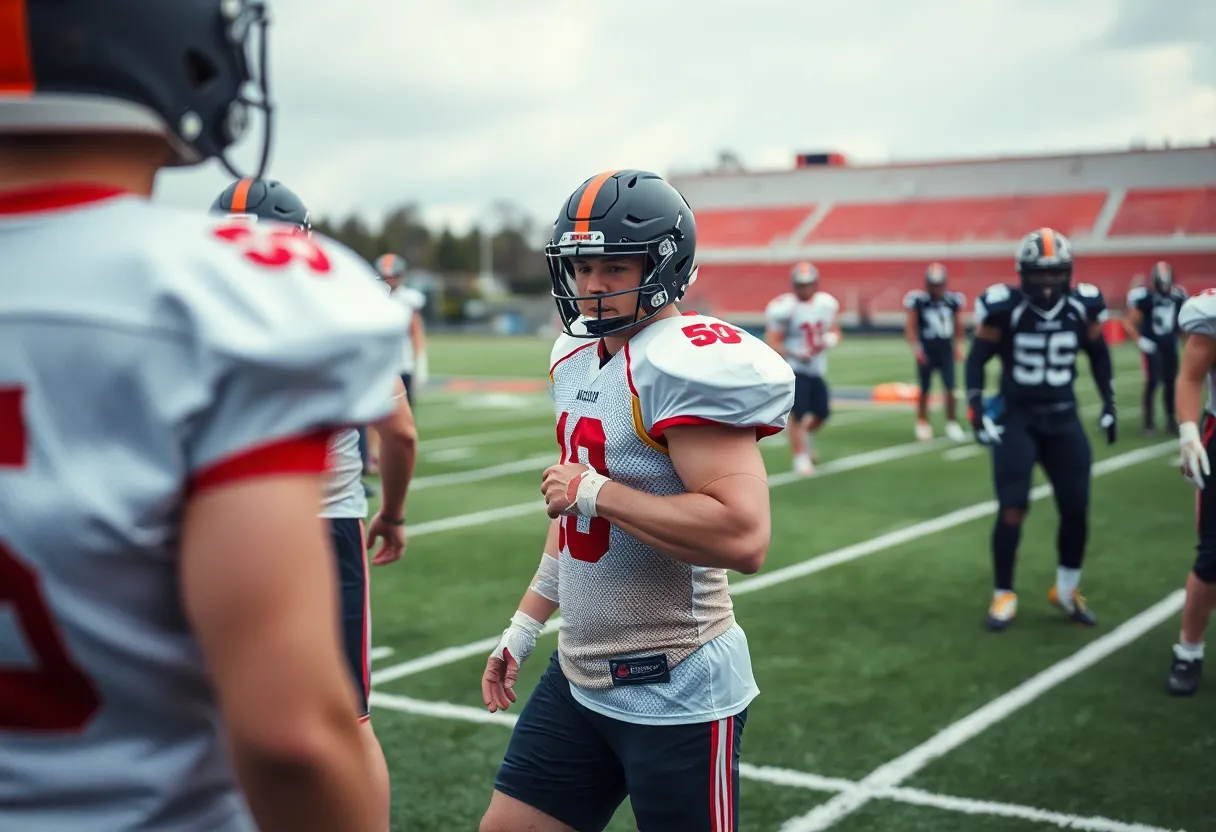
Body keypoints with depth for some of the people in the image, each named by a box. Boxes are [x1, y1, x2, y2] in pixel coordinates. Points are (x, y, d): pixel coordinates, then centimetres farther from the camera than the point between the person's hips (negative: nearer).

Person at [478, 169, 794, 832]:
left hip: (675, 694, -8)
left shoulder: (687, 363, -20)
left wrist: (592, 491, -23)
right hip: (578, 673, 9)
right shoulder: (577, 357, 8)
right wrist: (524, 626, 20)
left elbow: (743, 536, -31)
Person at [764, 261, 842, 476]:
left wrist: (826, 341, -10)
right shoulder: (784, 308, -16)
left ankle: (806, 435, 40)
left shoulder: (826, 304, 2)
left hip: (817, 368, 6)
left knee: (822, 413, 9)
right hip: (794, 369, -6)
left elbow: (835, 332, 13)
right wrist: (796, 355, -27)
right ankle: (800, 457, 2)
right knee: (798, 414, -10)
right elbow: (772, 343, -15)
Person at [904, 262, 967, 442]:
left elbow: (958, 326, 12)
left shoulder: (953, 300, 0)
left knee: (950, 388, -3)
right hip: (926, 351, -2)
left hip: (946, 351, 2)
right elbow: (910, 326, -6)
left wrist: (958, 346, 7)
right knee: (924, 389, 7)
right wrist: (916, 349, -13)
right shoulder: (918, 300, -9)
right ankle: (922, 423, 21)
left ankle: (952, 423, 8)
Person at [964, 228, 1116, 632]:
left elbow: (1099, 354, 14)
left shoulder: (1082, 306, -4)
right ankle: (1004, 595, 8)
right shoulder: (1005, 307, -13)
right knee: (1012, 509, -7)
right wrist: (978, 412, -11)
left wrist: (1109, 402, 9)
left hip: (1063, 419, 3)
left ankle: (1067, 590, 23)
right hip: (1016, 418, -3)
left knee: (1076, 508, 1)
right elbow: (977, 359, -3)